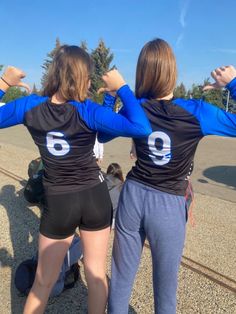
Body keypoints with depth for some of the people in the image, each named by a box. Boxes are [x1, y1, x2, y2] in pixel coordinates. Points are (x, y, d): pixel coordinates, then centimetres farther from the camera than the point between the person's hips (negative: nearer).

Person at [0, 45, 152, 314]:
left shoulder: (31, 106, -8)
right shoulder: (87, 111, -17)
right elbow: (141, 128, -25)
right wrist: (120, 87, -14)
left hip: (58, 203, 2)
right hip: (95, 198, -1)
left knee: (43, 282, 22)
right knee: (96, 274, 20)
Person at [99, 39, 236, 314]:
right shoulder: (195, 112, -14)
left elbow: (102, 135, 13)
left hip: (132, 196, 3)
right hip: (168, 206, -3)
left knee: (121, 276, 20)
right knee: (165, 286, 19)